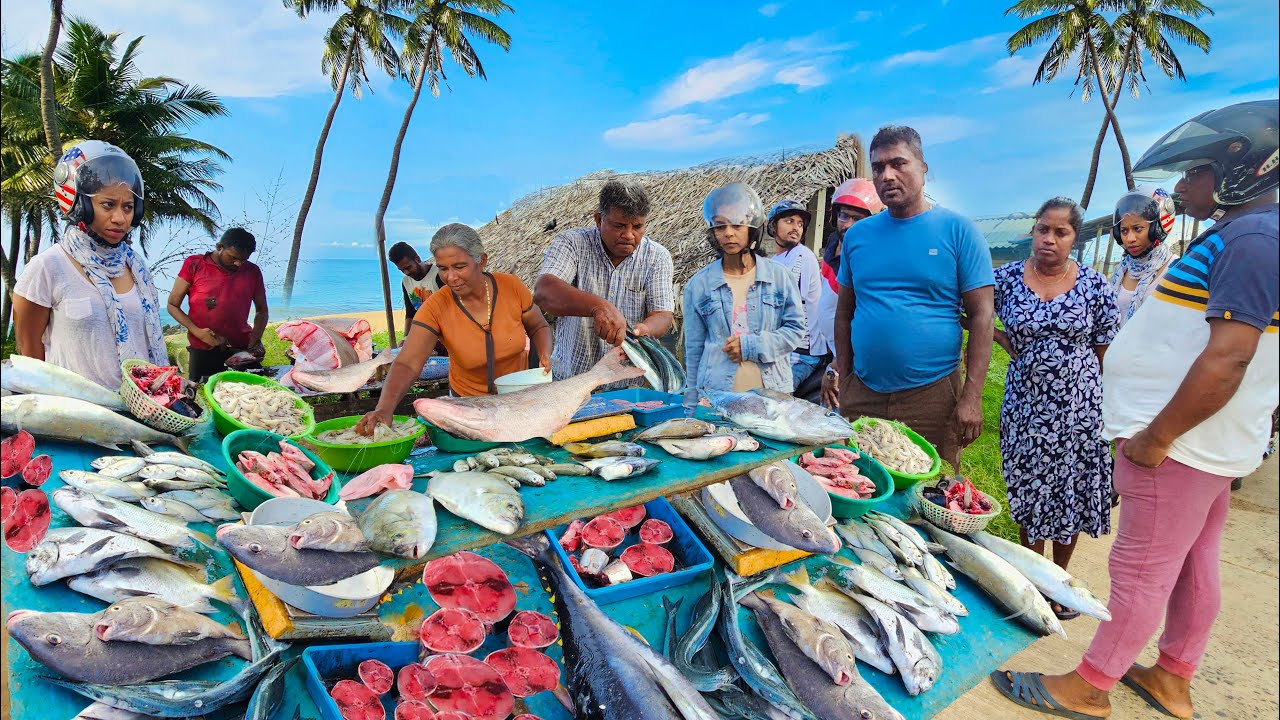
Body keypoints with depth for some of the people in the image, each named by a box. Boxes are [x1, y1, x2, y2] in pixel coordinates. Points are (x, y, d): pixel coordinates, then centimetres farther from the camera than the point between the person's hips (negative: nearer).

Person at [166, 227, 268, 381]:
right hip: (202, 352, -1)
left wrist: (256, 340, -1)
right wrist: (197, 332, -11)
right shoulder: (194, 265, 1)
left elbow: (261, 310, 15)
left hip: (242, 351, 1)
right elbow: (173, 305, 3)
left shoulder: (252, 271, 6)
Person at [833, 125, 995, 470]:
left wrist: (971, 397, -11)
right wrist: (842, 378, 7)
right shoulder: (857, 235, 8)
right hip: (861, 395, 3)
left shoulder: (958, 231, -2)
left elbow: (981, 316, -5)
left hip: (932, 395, -3)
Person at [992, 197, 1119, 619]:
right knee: (1028, 494, 10)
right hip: (1025, 405, 0)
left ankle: (1060, 578, 31)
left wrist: (1110, 411, 0)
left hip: (1079, 409, 0)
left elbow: (1105, 352, 1)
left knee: (1071, 495, 10)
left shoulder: (1095, 286, -3)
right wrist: (1006, 341, -4)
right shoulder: (1006, 278, -3)